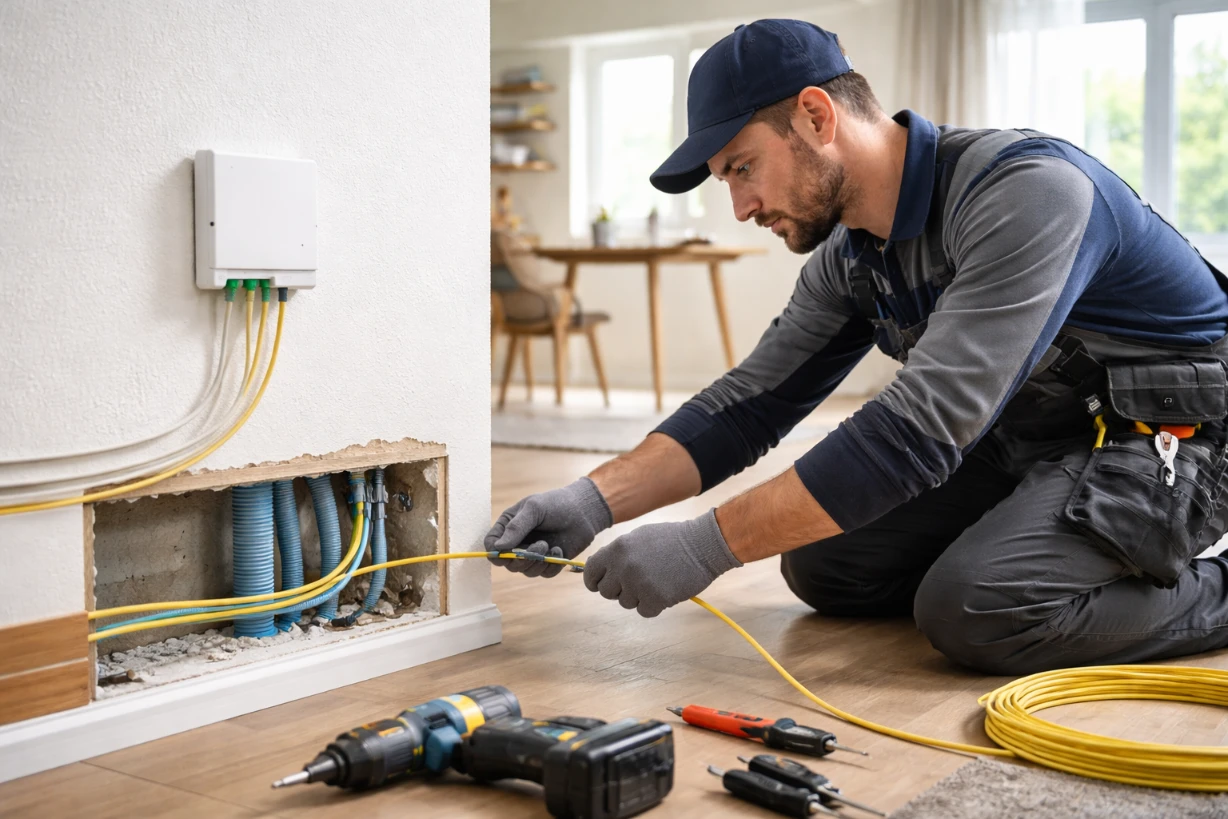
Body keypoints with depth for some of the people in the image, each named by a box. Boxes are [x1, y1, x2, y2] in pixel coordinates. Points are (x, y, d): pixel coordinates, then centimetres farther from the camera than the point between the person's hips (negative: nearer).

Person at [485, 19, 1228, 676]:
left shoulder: (1027, 192, -29)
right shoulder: (847, 259, -2)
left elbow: (921, 428, -36)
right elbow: (748, 406, 0)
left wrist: (705, 546, -35)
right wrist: (595, 501, -16)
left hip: (1167, 439, -7)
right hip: (1022, 440, 8)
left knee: (974, 609, -28)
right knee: (821, 563, -2)